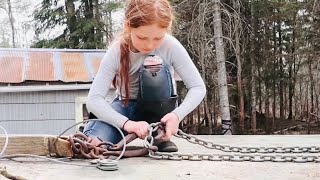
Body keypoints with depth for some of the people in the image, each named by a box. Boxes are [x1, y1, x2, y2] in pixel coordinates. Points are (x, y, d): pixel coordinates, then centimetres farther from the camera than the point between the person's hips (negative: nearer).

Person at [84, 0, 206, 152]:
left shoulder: (170, 45, -25)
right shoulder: (116, 51, -25)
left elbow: (198, 87, -19)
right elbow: (94, 99, -29)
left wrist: (177, 115, -38)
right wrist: (126, 123, -45)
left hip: (159, 107, 2)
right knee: (93, 143, -33)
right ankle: (91, 128, 4)